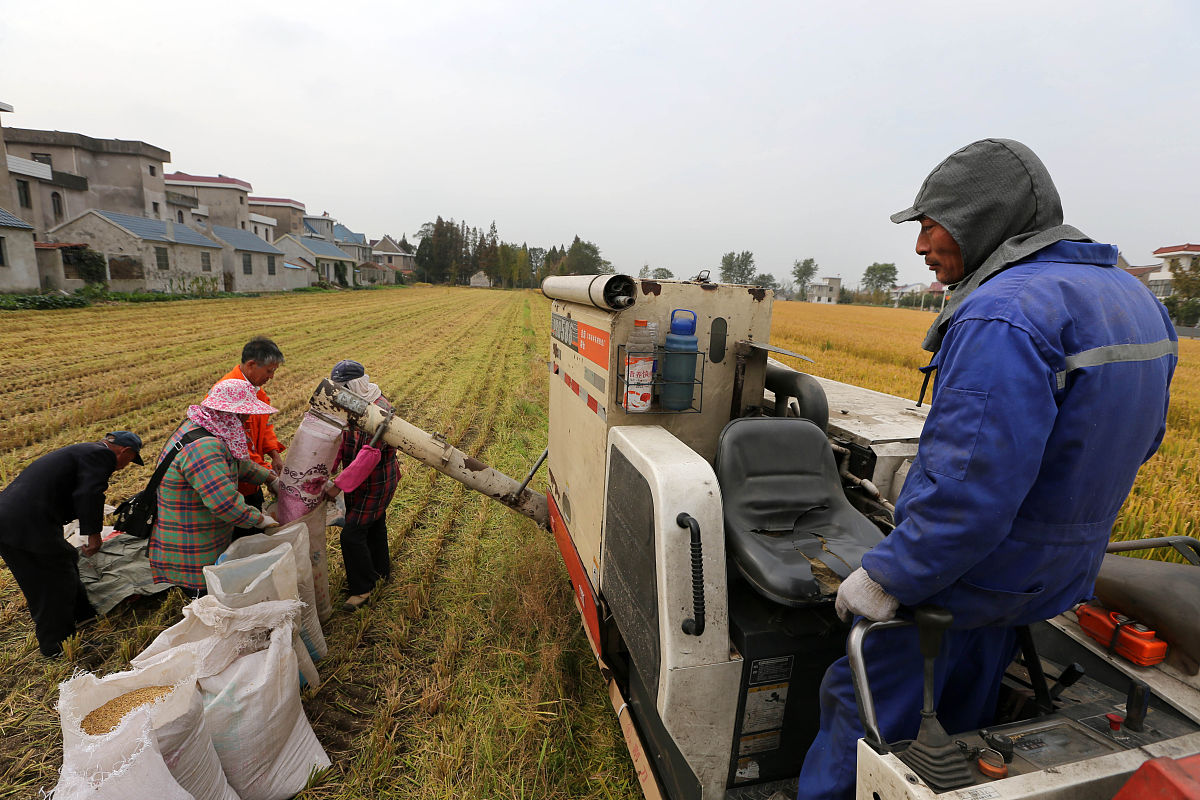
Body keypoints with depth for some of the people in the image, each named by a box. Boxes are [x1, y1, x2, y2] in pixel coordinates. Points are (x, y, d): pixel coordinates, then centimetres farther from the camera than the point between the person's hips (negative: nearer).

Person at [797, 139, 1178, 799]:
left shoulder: (1003, 316, -26)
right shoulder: (1132, 295, 6)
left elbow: (972, 484, -32)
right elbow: (1139, 438, 16)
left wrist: (885, 577, -22)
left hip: (961, 569, -9)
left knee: (865, 707, 9)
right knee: (964, 714, 28)